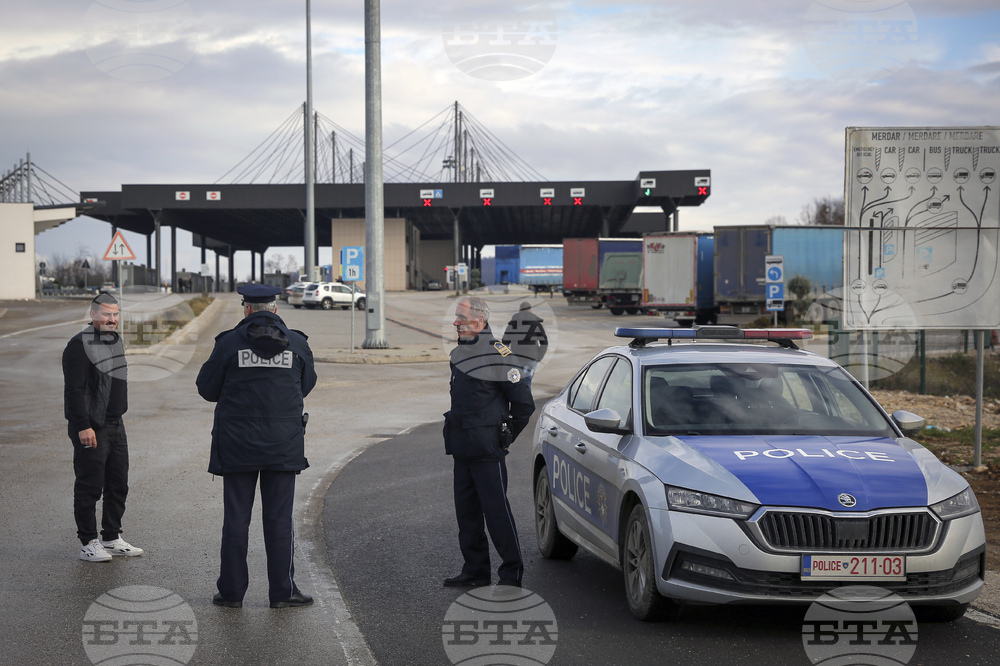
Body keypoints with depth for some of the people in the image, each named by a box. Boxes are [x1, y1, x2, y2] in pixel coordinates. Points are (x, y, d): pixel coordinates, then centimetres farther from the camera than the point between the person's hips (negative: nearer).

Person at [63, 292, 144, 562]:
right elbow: (74, 389, -18)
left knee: (118, 485, 12)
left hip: (115, 425, 9)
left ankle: (112, 539, 23)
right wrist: (83, 427, -22)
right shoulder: (79, 345, -14)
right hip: (91, 429, -9)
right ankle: (88, 544, 6)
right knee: (89, 487, -2)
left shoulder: (115, 340, 13)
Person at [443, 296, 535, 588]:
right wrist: (455, 436, 18)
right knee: (466, 510, 11)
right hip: (461, 448, 8)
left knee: (496, 509, -5)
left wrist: (504, 437, 0)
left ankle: (512, 570, 4)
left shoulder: (497, 354, -12)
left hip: (487, 449, -8)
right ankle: (475, 570, 19)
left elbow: (524, 404, -8)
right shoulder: (459, 353, 13)